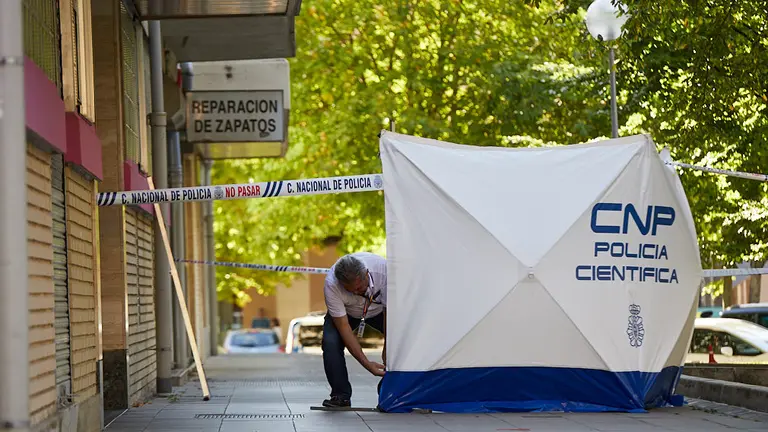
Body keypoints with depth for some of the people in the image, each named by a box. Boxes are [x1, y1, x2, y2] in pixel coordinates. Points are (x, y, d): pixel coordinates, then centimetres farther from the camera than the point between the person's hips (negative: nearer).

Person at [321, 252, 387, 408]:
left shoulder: (384, 270, -38)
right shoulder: (331, 284, -37)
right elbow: (343, 326, -32)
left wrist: (387, 350, -29)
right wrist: (367, 364, -35)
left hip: (379, 309, 1)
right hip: (345, 312, -1)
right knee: (330, 342, -27)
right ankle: (341, 396, -11)